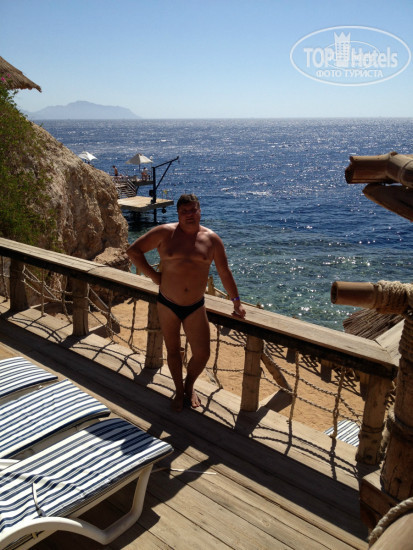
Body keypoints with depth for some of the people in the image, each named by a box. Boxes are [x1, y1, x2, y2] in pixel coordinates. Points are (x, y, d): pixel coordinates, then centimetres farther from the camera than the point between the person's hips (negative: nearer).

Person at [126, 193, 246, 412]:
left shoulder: (212, 239, -2)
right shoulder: (165, 233, -6)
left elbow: (224, 272, 5)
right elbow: (133, 250, -1)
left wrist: (236, 301, 8)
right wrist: (152, 275, -5)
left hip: (195, 307, 1)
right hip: (167, 305, 0)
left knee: (202, 354, 2)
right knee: (173, 350, 14)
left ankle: (189, 386, 33)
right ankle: (179, 390, 38)